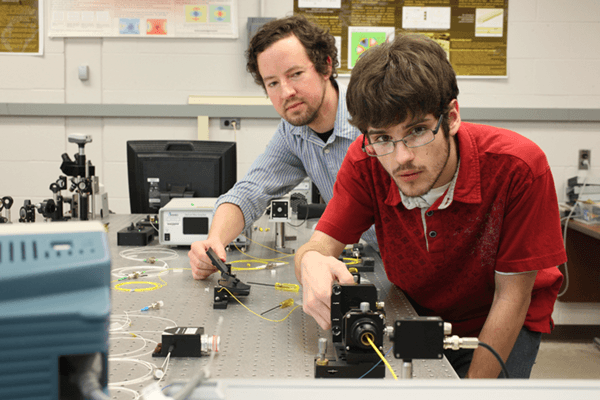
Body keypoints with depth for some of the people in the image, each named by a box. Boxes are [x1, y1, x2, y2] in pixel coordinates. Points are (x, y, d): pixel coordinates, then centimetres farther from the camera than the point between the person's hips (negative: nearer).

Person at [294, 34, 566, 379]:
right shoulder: (366, 162, -20)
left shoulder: (518, 166, -29)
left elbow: (511, 298, -22)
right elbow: (320, 246, -22)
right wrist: (311, 263, -48)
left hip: (503, 325, -2)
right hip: (414, 312, 2)